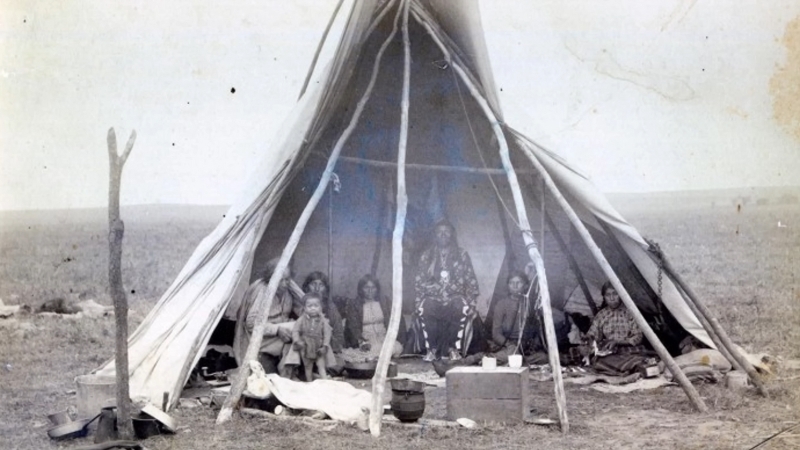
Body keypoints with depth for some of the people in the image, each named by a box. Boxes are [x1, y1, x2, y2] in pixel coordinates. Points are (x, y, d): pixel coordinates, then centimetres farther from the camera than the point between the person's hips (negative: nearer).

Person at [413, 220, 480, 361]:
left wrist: (471, 302, -6)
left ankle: (454, 348, -21)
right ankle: (431, 349, -22)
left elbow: (471, 281, 9)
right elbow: (418, 282, 9)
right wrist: (418, 303, -6)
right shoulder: (426, 256, 13)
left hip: (455, 297, 0)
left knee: (464, 309, -36)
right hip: (433, 297, 0)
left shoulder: (462, 254, 12)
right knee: (423, 309, -36)